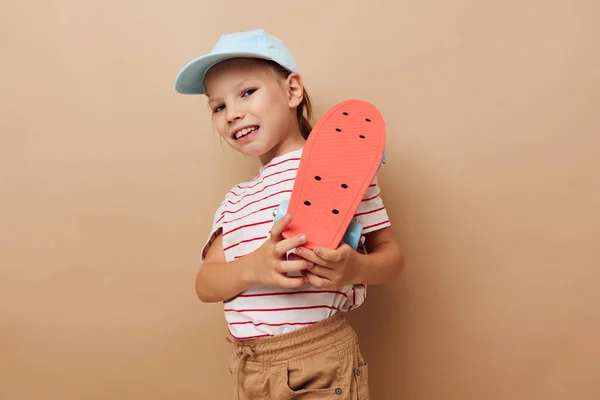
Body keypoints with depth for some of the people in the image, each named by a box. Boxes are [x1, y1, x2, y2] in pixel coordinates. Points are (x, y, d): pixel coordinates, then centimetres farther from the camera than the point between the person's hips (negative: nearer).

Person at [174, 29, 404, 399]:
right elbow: (206, 285, 0)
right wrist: (254, 267, -20)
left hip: (318, 361, -5)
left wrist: (357, 268, -27)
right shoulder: (236, 200, 12)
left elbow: (391, 253, -5)